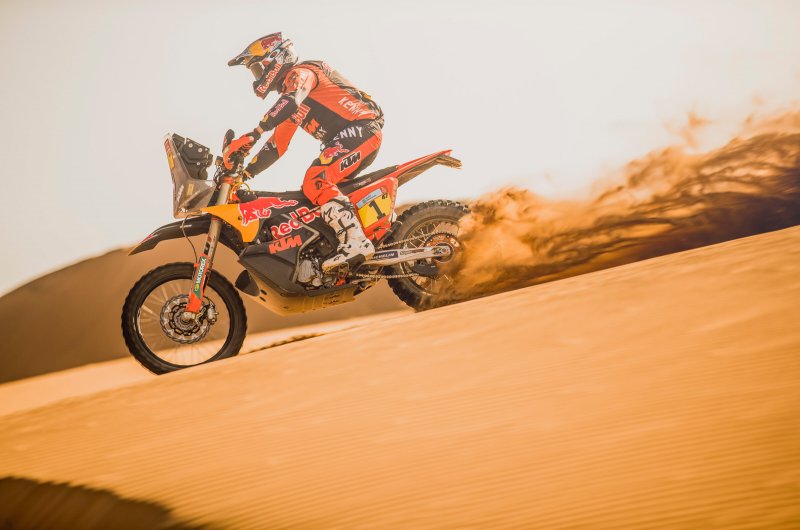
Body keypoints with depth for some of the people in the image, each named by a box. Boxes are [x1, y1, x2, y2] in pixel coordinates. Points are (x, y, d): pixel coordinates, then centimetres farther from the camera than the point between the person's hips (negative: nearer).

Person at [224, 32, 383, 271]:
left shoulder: (301, 72, -2)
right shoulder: (287, 93, 27)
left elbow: (290, 102, -25)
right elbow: (277, 146, 27)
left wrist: (252, 135, -34)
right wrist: (243, 173, 19)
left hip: (361, 128, -10)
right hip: (344, 138, 10)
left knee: (316, 182, -26)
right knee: (316, 189, 7)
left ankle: (355, 242, -38)